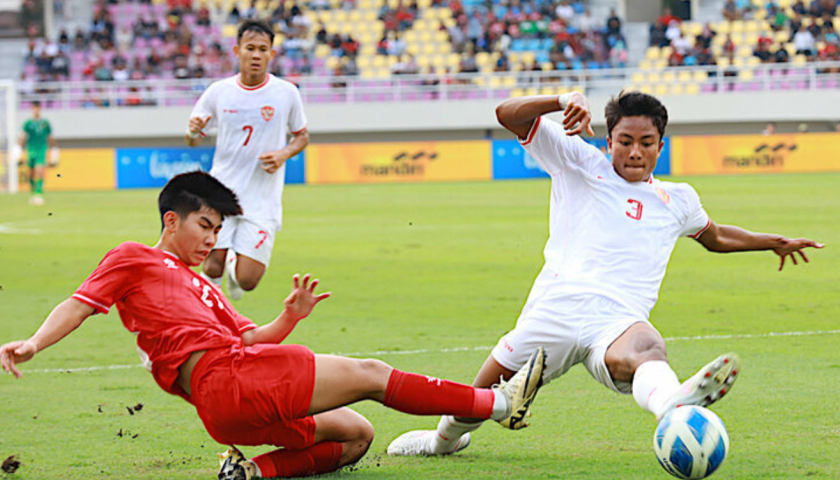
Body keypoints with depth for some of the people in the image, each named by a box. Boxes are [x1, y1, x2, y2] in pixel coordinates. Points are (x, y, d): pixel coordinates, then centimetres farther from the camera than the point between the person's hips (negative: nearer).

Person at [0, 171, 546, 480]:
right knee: (370, 375, -8)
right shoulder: (133, 258, 10)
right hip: (223, 378, -9)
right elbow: (80, 304, -2)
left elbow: (250, 338, 23)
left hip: (235, 416, 9)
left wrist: (290, 318, 5)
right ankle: (496, 403, -4)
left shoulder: (202, 288, 33)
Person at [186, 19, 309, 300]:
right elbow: (194, 140, 10)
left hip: (263, 201, -1)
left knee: (247, 281, -9)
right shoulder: (218, 92, 2)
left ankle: (236, 264, 29)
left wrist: (283, 154, -8)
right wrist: (193, 131, -14)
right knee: (213, 269, -9)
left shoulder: (286, 93, 0)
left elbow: (302, 136, 14)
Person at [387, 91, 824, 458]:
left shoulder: (677, 199, 28)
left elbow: (715, 236, 50)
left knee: (642, 347, -39)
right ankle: (445, 439, 41)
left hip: (619, 322, 0)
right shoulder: (579, 163, 16)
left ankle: (672, 406, -77)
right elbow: (508, 114, 9)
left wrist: (775, 242, 47)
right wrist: (564, 102, -6)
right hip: (555, 310, 0)